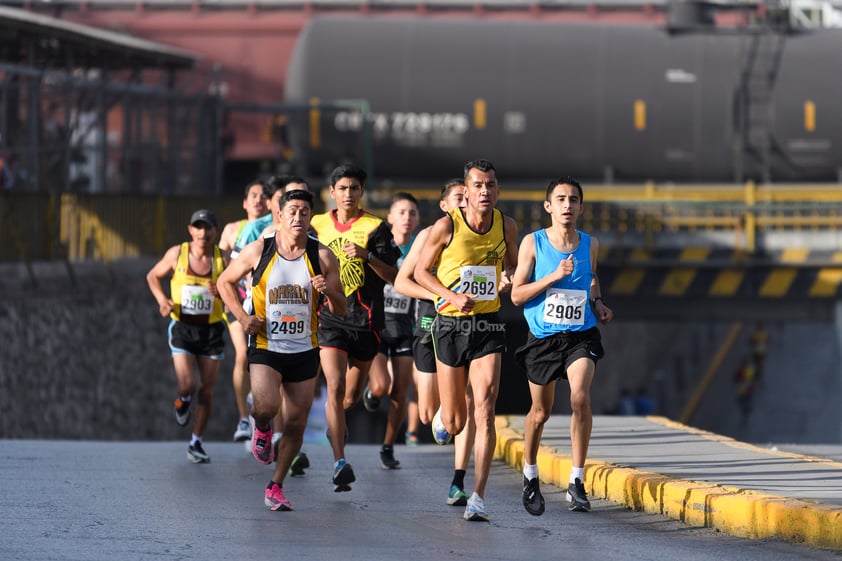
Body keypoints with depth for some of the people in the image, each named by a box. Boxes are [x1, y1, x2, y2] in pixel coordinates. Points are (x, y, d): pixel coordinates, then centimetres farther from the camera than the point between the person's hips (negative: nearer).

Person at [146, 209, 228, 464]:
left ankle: (196, 443, 17)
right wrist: (162, 299, -6)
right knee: (187, 385, -15)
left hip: (211, 330, 1)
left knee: (207, 390, 3)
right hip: (182, 328, -1)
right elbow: (153, 276, 10)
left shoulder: (221, 259, -5)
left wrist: (220, 293, -26)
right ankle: (183, 401, 23)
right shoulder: (177, 254, -5)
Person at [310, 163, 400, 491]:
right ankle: (340, 463, -22)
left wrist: (367, 255, -21)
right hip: (330, 318, 0)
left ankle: (337, 423, 50)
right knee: (335, 388, -18)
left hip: (365, 320, 0)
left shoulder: (375, 228, -2)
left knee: (351, 396, 13)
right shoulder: (318, 225, 7)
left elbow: (394, 277, -8)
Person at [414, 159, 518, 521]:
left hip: (488, 327, 1)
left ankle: (478, 496, -13)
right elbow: (420, 271, 0)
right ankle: (443, 414, 46)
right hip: (450, 324, -1)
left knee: (484, 411, -14)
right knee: (454, 424, 6)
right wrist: (453, 297, -15)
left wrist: (506, 278, -4)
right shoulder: (446, 227, -9)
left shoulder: (507, 227, 0)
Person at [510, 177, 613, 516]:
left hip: (581, 335, 1)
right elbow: (517, 295, -8)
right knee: (541, 410, 11)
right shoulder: (533, 243, -5)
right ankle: (530, 476, 37)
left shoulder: (589, 245, 3)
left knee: (580, 397, -22)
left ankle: (577, 482, -14)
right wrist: (554, 277, -20)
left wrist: (598, 304, 6)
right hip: (543, 336, -1)